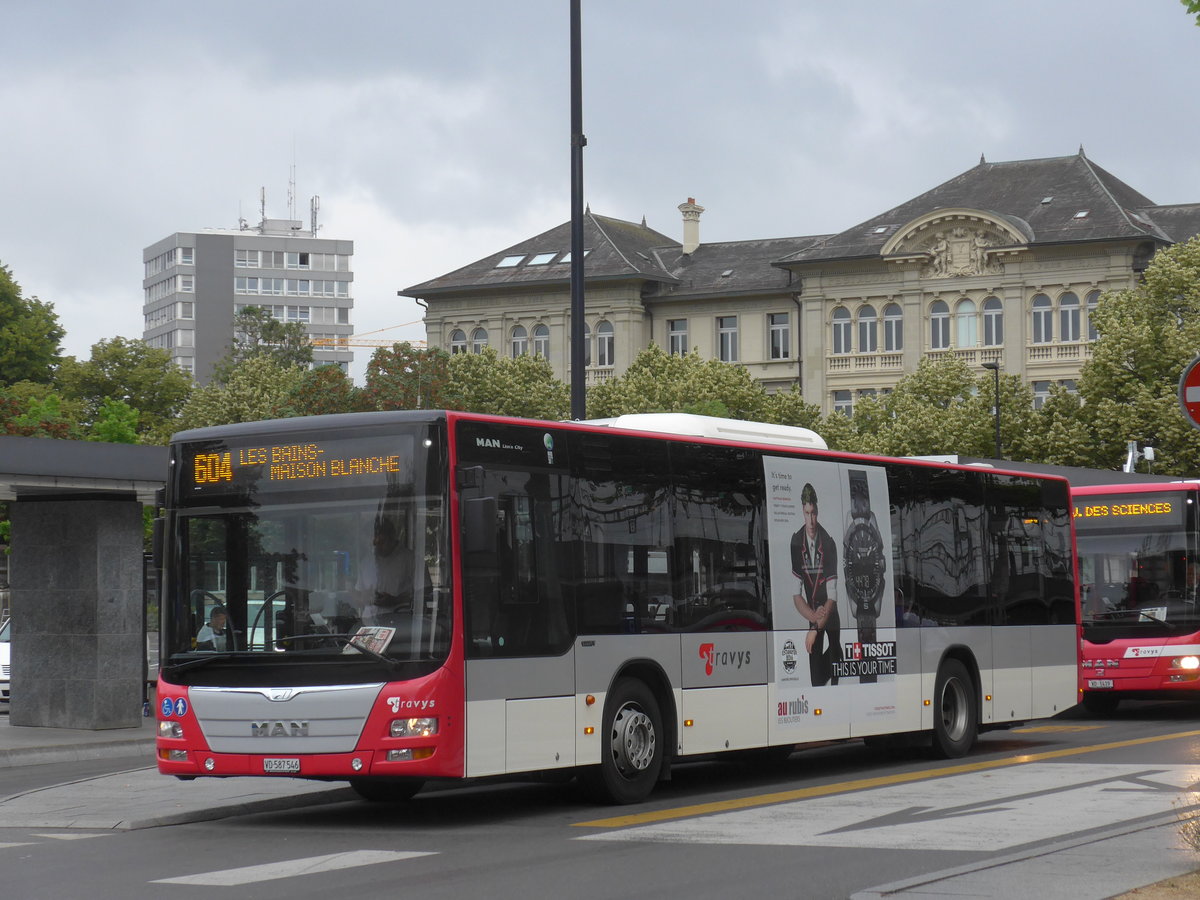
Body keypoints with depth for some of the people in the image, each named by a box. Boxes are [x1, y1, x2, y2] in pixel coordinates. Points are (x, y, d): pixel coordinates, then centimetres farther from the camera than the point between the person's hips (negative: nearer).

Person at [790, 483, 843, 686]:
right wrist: (814, 617, -24)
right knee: (816, 676, -3)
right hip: (810, 614, 2)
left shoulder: (828, 543, -18)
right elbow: (796, 595, -8)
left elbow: (832, 596, -20)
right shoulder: (796, 542, -10)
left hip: (830, 616, -2)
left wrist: (816, 628, -29)